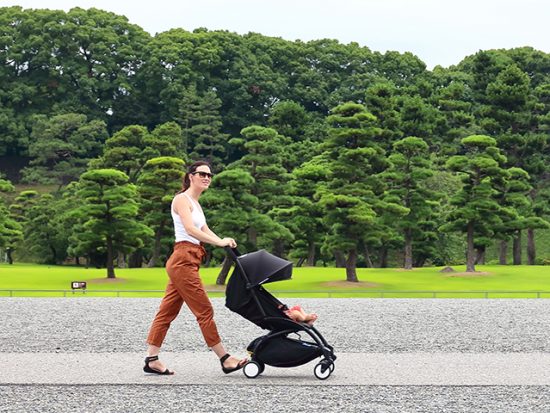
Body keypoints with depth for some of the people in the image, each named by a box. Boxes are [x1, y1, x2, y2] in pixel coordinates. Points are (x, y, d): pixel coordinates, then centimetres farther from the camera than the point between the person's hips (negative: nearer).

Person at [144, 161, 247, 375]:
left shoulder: (195, 203, 21)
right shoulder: (182, 199, -8)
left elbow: (204, 230, 11)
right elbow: (190, 229, -22)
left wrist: (223, 241, -7)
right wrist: (220, 242, -28)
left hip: (186, 263, 9)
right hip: (183, 260, -9)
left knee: (167, 311, 8)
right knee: (204, 310, -6)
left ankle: (152, 359, 10)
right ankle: (225, 359, -2)